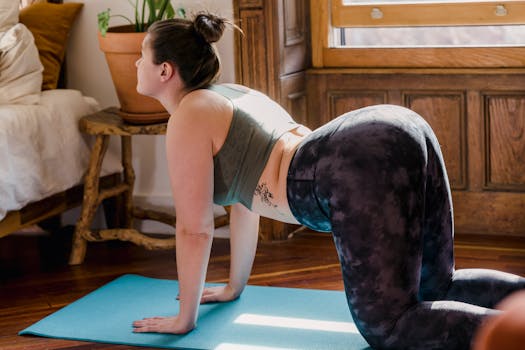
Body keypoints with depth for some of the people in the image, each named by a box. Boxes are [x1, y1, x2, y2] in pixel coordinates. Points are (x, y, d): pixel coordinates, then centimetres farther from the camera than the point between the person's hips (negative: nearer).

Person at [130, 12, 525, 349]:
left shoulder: (188, 119, 6)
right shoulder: (233, 95, 32)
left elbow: (194, 229, 7)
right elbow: (247, 195, 39)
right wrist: (235, 286, 45)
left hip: (364, 168, -9)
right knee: (436, 289, 21)